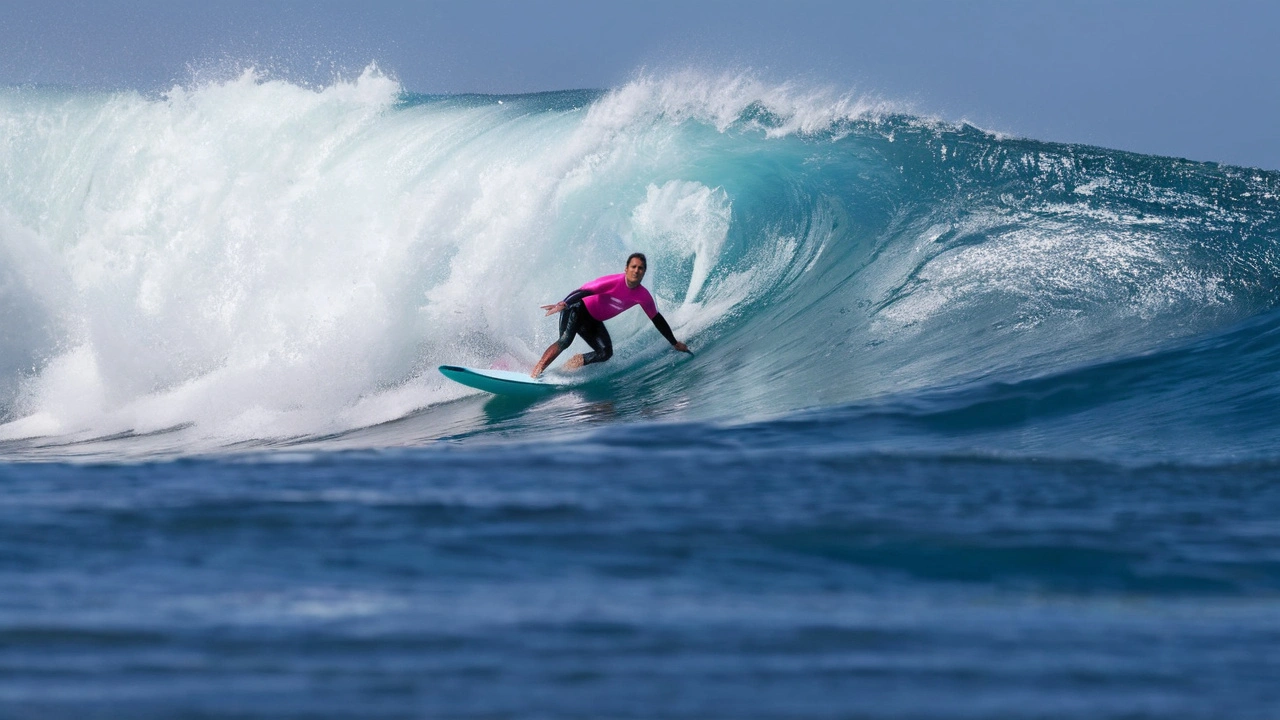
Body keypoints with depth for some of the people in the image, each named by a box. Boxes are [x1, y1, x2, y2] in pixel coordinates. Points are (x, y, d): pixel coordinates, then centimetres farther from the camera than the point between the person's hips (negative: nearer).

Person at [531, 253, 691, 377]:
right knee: (565, 340, -29)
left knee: (605, 353, -14)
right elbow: (584, 291, -32)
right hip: (577, 309, -6)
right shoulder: (614, 282, -28)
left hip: (593, 322, 6)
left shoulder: (643, 296, -9)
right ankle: (537, 370, -25)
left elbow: (657, 320, 5)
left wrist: (674, 343, 12)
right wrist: (563, 304, -48)